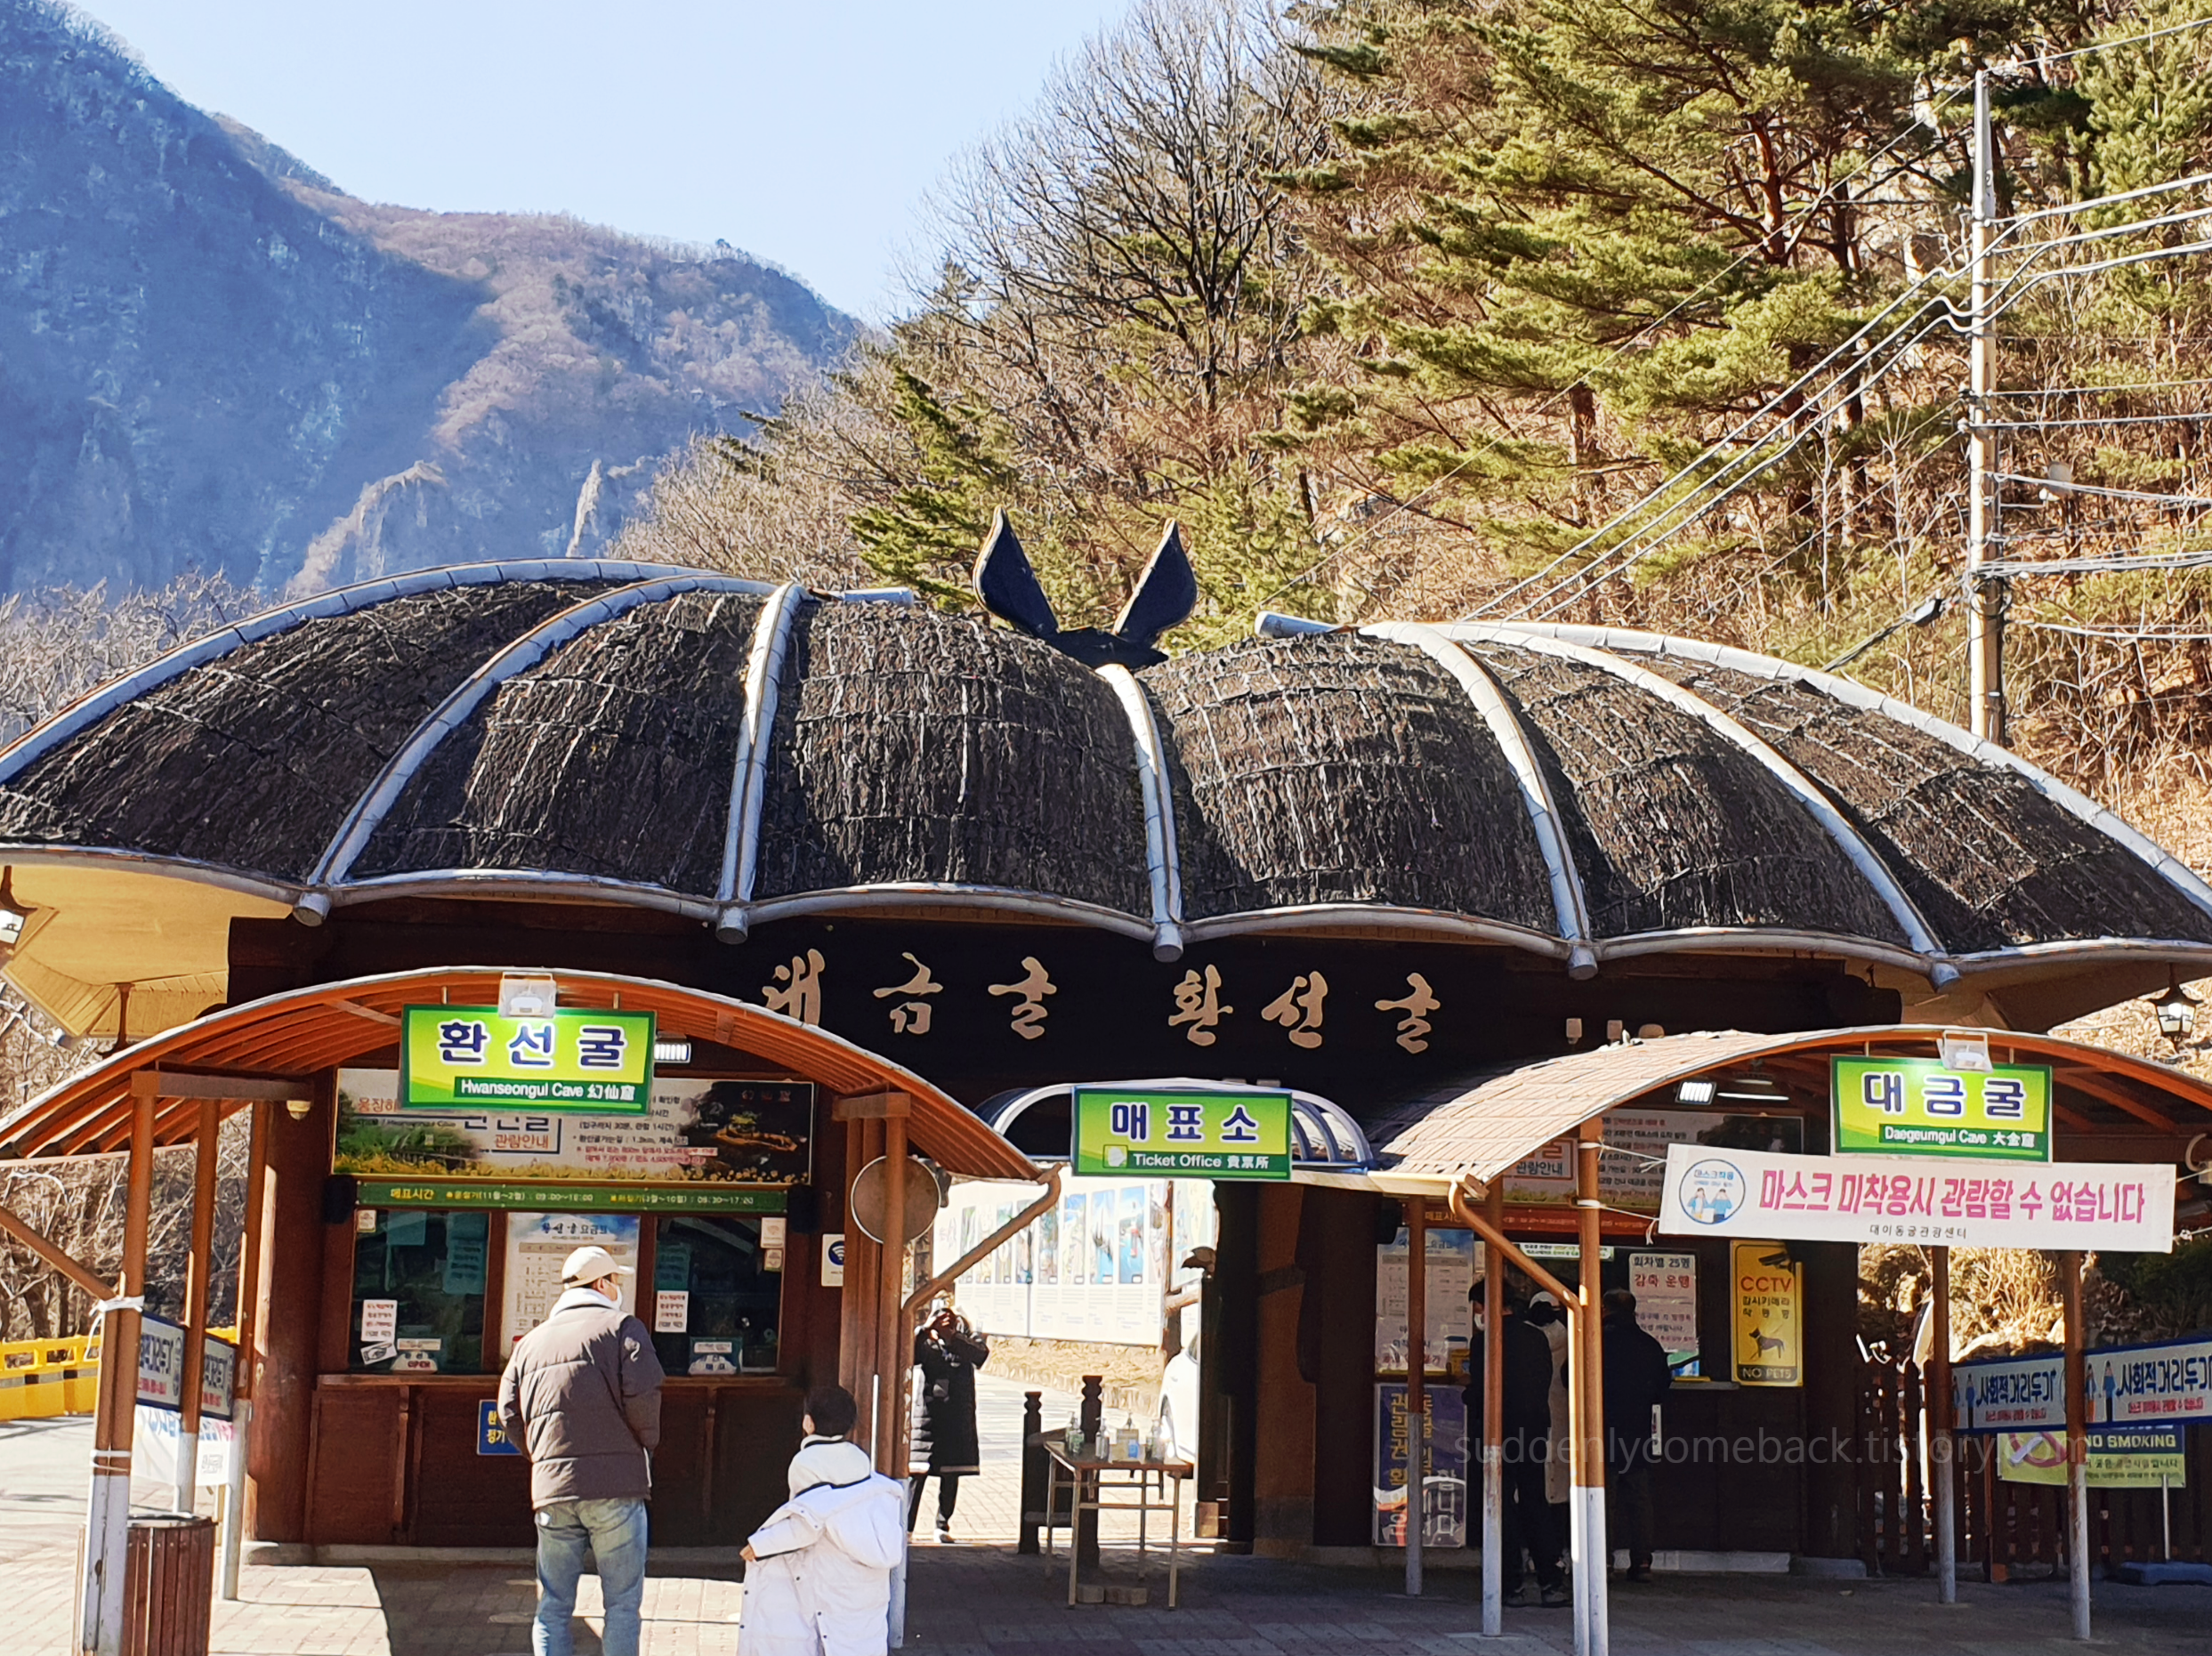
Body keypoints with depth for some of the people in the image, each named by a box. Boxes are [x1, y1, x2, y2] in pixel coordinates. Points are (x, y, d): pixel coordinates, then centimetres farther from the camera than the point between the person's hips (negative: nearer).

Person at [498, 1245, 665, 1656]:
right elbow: (642, 1393, -13)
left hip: (550, 1485, 4)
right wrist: (646, 1441, 3)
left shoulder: (531, 1341, 18)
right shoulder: (621, 1327, 1)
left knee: (552, 1607, 8)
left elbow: (510, 1414, 11)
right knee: (622, 1603, 3)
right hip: (615, 1485, -4)